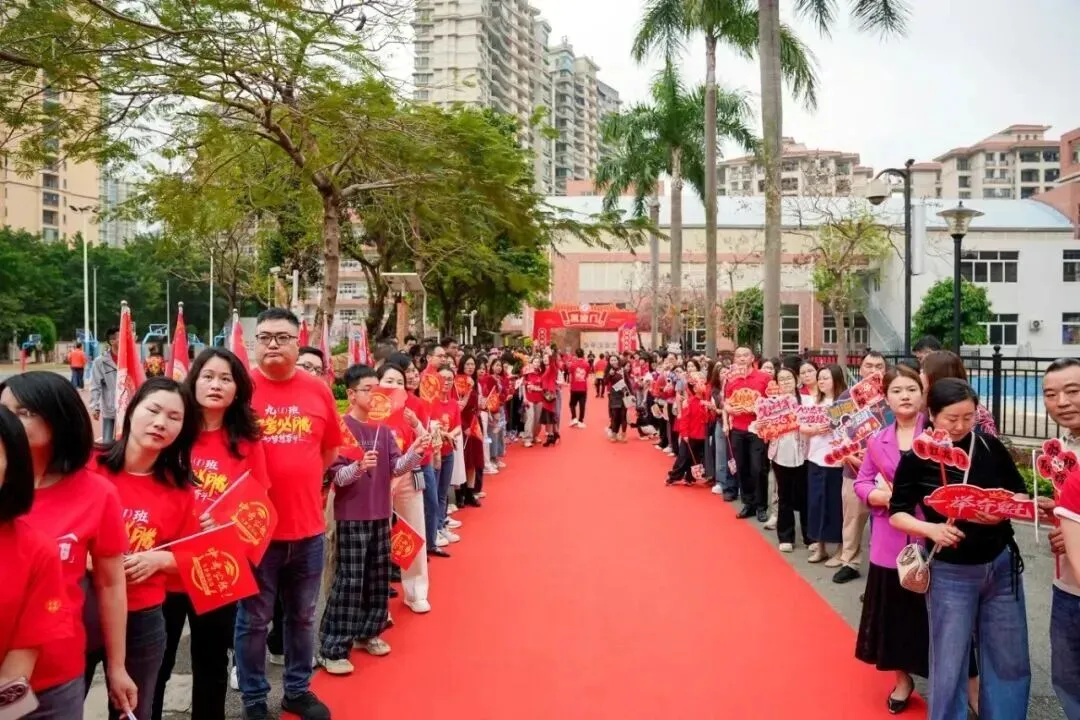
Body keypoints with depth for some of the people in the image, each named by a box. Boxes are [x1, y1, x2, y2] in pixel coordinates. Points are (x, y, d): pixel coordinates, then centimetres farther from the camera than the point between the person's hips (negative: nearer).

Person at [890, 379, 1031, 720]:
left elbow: (1021, 494, 6)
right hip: (950, 573, -3)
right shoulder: (916, 459, -11)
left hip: (1001, 565, 3)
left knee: (1010, 660, 14)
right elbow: (896, 513, -5)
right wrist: (932, 529, -24)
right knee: (949, 664, 7)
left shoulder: (990, 446, -4)